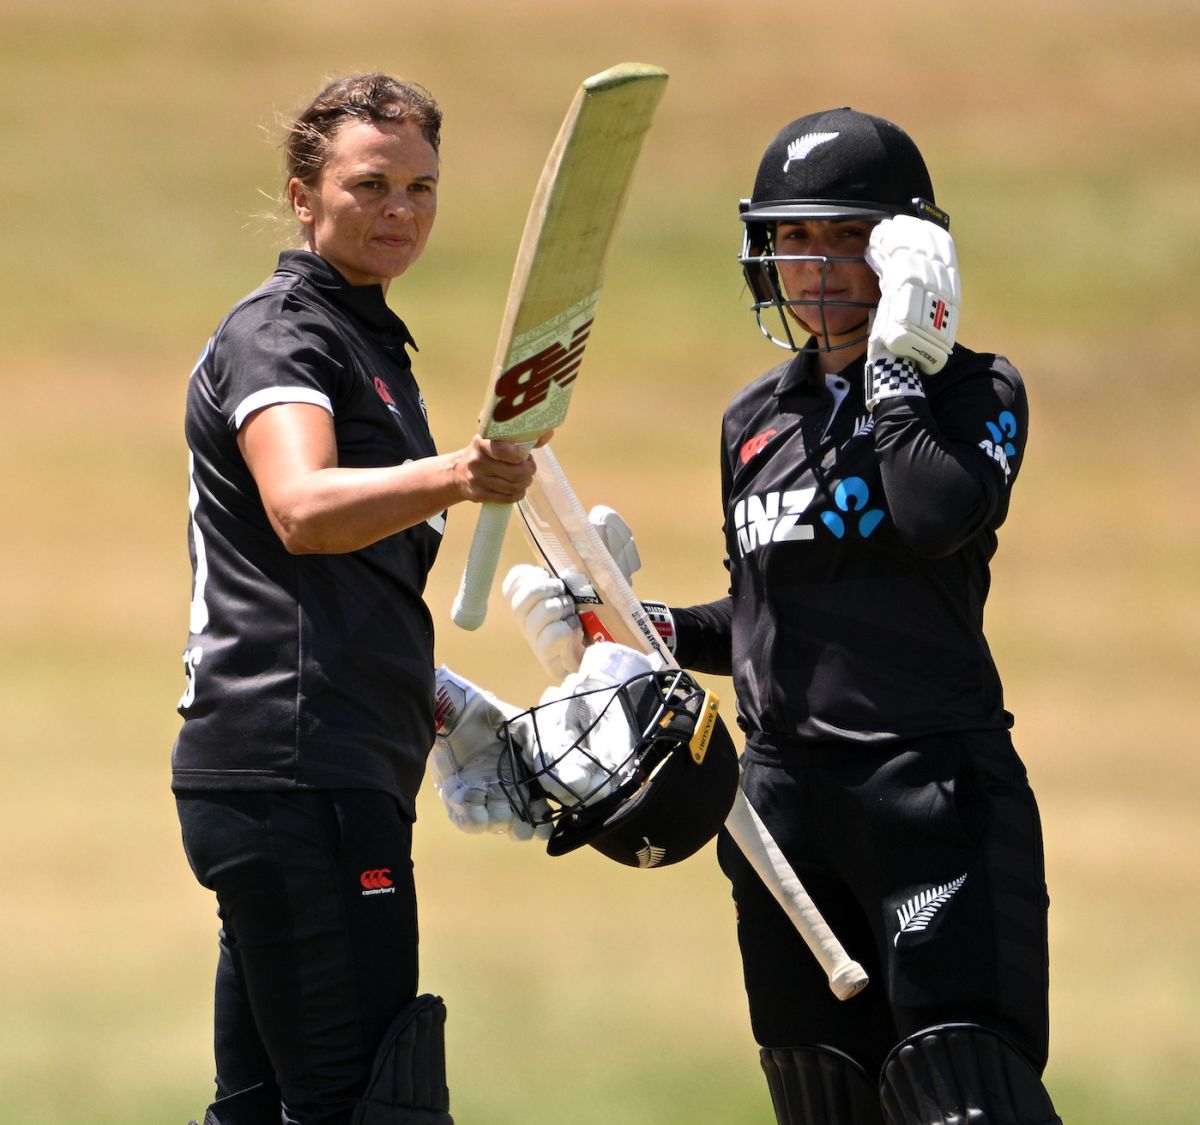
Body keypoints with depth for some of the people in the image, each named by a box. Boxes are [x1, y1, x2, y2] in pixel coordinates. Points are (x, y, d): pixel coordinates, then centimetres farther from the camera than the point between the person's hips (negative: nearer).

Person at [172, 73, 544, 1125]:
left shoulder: (364, 336, 23)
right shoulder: (277, 332, -8)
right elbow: (301, 510, -30)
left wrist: (443, 704, 26)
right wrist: (454, 477, -46)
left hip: (335, 774, 10)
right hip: (294, 772, -10)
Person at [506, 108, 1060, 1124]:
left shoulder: (976, 392, 1)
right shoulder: (756, 421, 17)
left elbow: (940, 516, -21)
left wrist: (895, 369, -11)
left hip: (936, 784, -6)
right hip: (787, 799, 6)